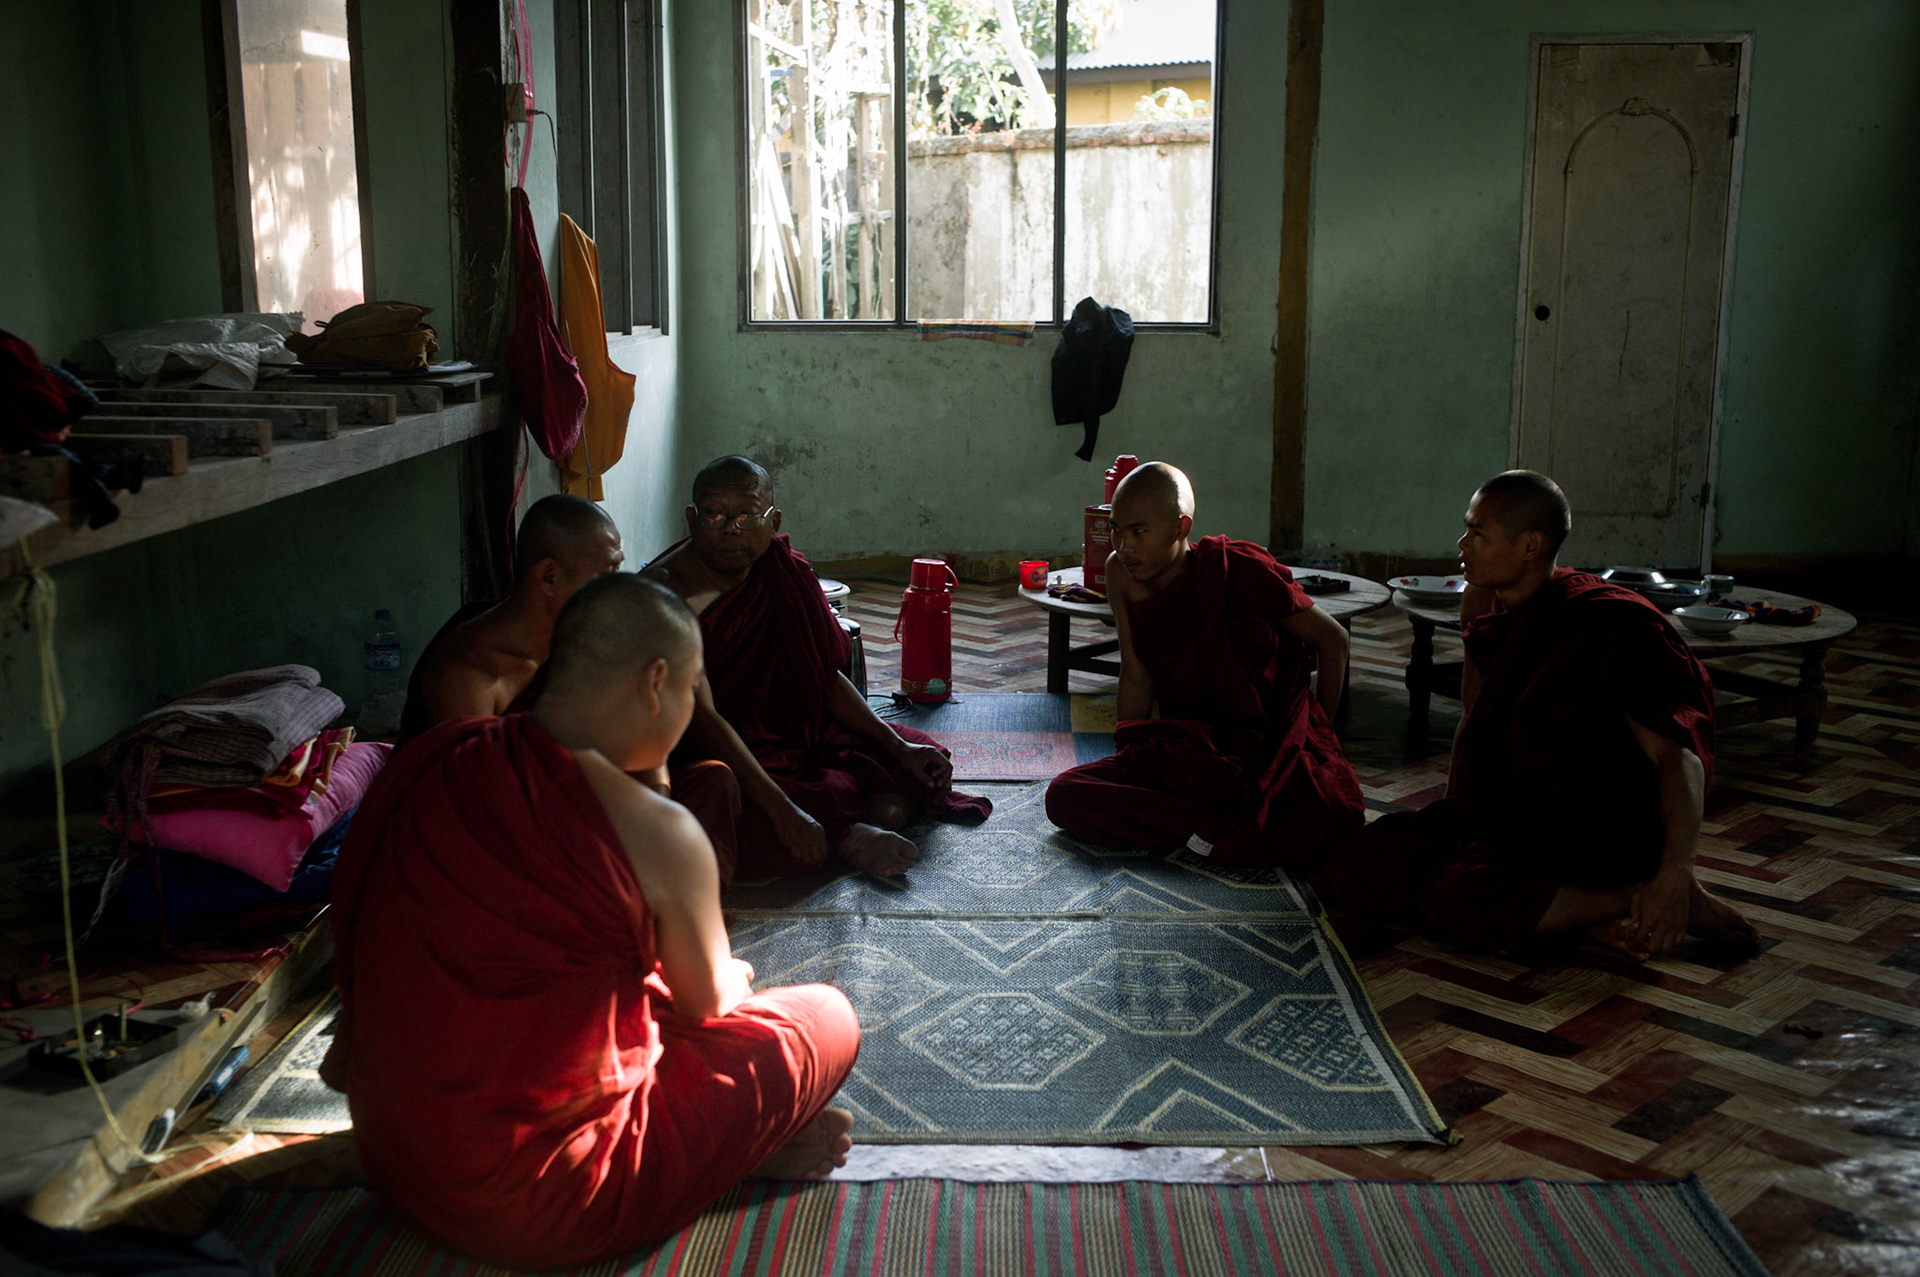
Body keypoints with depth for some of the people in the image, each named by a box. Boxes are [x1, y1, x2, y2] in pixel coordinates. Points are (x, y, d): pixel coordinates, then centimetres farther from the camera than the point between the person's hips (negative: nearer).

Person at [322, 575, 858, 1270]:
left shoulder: (424, 762, -5)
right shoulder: (658, 834, -22)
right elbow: (707, 1000, -2)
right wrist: (734, 974, 22)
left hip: (390, 1160, 7)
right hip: (539, 1213, -7)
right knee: (827, 1018, 5)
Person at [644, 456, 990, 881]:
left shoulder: (783, 573, 1)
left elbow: (826, 676, 8)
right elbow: (701, 718, -27)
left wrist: (898, 746, -4)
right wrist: (782, 810, -35)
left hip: (794, 733, 7)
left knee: (925, 760, 0)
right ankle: (844, 833, -9)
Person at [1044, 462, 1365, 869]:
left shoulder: (1239, 569, -14)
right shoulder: (1122, 576, -1)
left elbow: (1332, 639, -3)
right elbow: (1136, 679, 5)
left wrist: (1319, 736, -1)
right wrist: (1124, 769, 4)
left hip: (1271, 750, -4)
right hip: (1186, 753, 5)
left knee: (1324, 827, -37)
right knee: (1063, 797, -20)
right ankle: (1229, 825, -18)